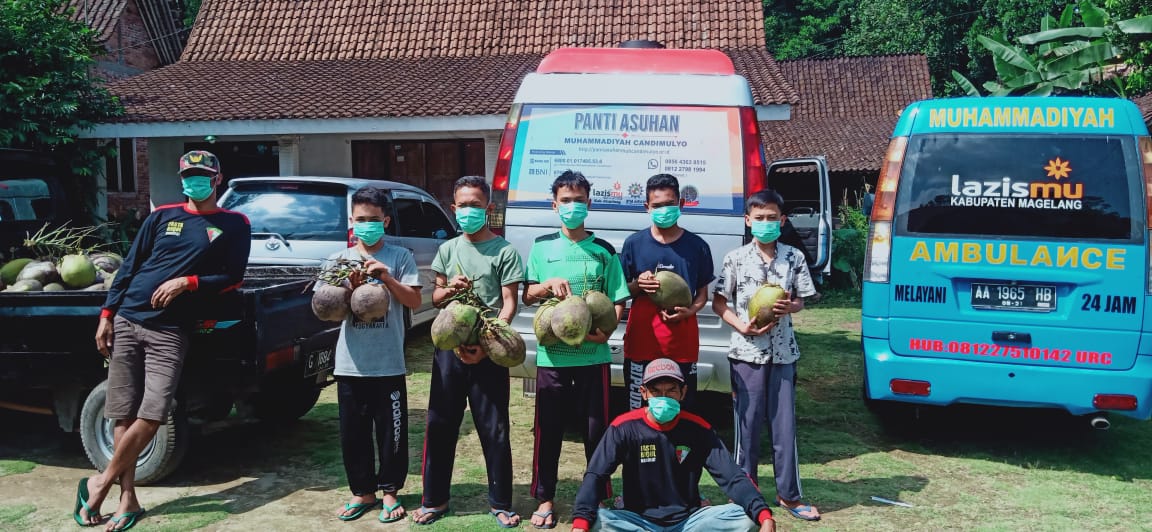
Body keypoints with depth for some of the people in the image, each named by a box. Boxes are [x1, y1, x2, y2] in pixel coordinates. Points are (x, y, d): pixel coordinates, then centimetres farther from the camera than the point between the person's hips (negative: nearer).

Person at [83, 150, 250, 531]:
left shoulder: (234, 225, 6)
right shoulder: (162, 216, 11)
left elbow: (233, 278, 1)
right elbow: (129, 267, 11)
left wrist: (187, 282, -12)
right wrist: (106, 314, 5)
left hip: (170, 331, -2)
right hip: (126, 321, 2)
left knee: (151, 416, -11)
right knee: (123, 414, 2)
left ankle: (100, 483, 9)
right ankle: (128, 498, 12)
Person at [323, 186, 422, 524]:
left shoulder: (400, 256, 1)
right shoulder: (339, 259, 6)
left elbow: (414, 301, -4)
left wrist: (387, 278, -17)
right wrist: (351, 288, -14)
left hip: (388, 364, -2)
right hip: (350, 364, 2)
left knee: (392, 431, 6)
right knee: (353, 432, 9)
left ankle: (390, 491, 21)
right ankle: (362, 492, 24)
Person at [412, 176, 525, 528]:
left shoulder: (504, 251, -2)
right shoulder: (448, 249, 11)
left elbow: (509, 303, -6)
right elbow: (435, 297, 17)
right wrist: (449, 289, -7)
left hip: (488, 352, -4)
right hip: (449, 347, 4)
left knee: (494, 430, 2)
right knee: (440, 425, 8)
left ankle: (500, 503, 15)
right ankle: (435, 499, 22)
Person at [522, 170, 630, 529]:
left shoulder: (604, 250, 4)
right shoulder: (542, 247, 6)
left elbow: (618, 301, 2)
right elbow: (527, 296, 7)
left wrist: (605, 331, -17)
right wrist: (550, 284, -13)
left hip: (593, 354, 0)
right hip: (551, 354, 1)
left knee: (596, 428, 6)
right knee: (548, 430, 6)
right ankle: (544, 500, 19)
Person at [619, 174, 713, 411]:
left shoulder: (697, 246, 4)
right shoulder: (634, 243, 4)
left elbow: (703, 293, 10)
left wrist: (689, 312, -11)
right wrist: (638, 285, -11)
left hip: (682, 339, 0)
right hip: (641, 338, 0)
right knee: (638, 409, 6)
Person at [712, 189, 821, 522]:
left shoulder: (794, 257, 3)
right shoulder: (736, 258, -3)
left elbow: (800, 300, 11)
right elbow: (719, 302, 1)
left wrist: (789, 306, -12)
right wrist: (742, 326, -14)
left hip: (783, 353, 2)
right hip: (747, 351, -2)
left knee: (785, 424, 6)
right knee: (748, 424, 5)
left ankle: (789, 495, 18)